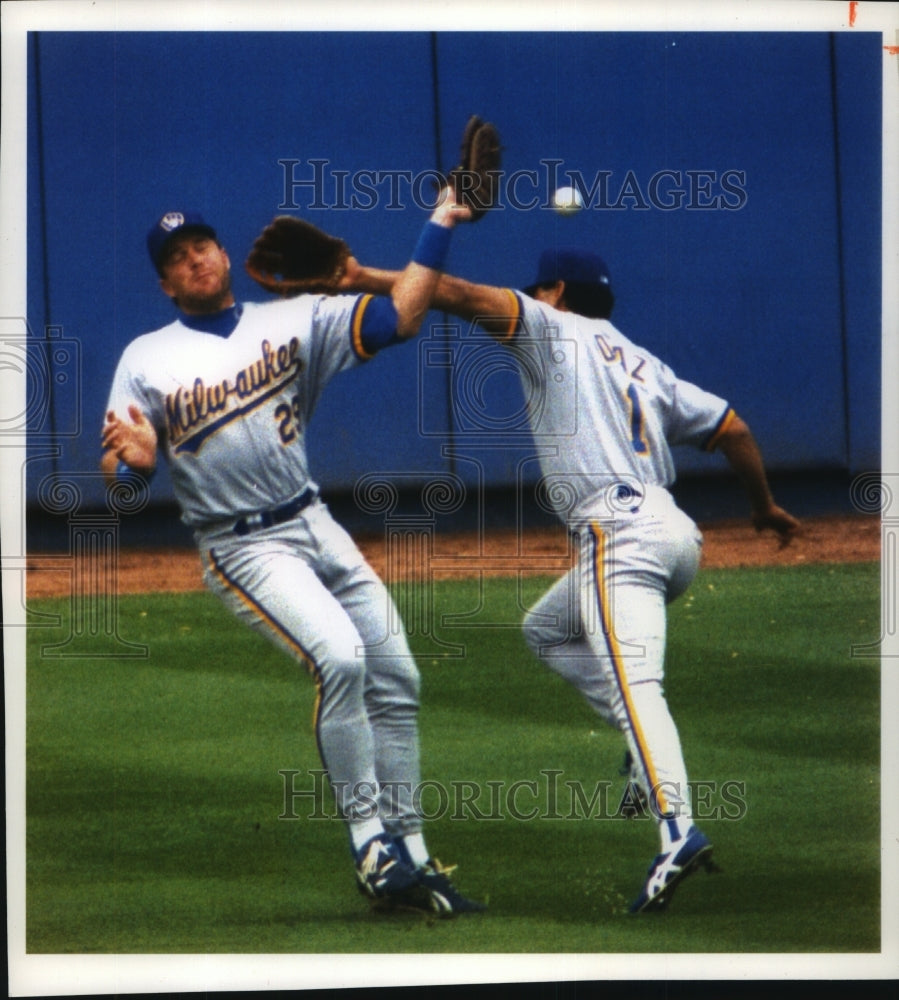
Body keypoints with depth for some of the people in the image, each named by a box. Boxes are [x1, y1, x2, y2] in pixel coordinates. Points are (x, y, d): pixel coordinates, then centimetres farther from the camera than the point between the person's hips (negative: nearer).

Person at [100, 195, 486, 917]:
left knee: (396, 680, 2)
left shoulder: (293, 322, 7)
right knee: (339, 655, -26)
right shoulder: (146, 361, 2)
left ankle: (407, 859, 13)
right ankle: (373, 850, -21)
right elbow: (117, 471, -2)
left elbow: (399, 317, -2)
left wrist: (439, 226, -9)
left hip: (316, 528, 5)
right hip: (242, 549, -5)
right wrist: (133, 457, -26)